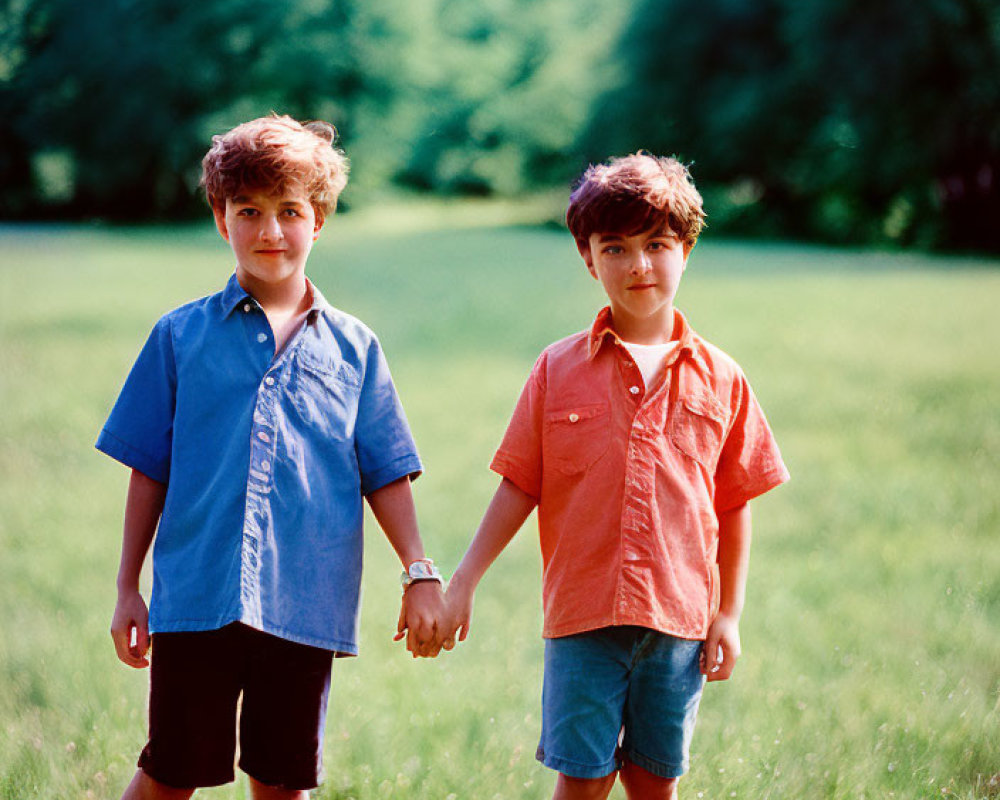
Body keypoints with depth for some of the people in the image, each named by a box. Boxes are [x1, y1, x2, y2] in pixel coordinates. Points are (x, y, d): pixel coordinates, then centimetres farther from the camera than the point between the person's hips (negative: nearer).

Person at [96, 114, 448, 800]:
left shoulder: (353, 347, 9)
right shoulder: (181, 335, 6)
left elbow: (386, 475, 11)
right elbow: (149, 471, 8)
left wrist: (420, 574, 3)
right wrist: (128, 588, 7)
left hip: (305, 606, 1)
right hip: (195, 598, -1)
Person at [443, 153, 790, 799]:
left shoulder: (720, 380, 4)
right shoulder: (558, 370, 3)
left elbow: (735, 505, 7)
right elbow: (519, 486, 4)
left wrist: (730, 614, 5)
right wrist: (463, 582, -1)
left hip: (679, 618, 1)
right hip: (583, 616, -1)